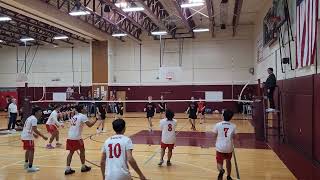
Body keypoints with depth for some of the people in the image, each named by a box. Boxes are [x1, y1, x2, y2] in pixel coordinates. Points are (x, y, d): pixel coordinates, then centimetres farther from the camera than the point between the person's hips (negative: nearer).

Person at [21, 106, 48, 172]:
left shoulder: (30, 118, 15)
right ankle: (30, 167, -7)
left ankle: (26, 164, 38)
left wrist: (33, 134, 31)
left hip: (24, 136, 10)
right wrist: (43, 136, -24)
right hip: (28, 137, -10)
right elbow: (35, 129, -26)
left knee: (28, 150, 24)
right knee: (31, 151, -6)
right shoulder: (34, 119, -16)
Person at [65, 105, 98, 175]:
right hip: (76, 137, -7)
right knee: (82, 150, 11)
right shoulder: (83, 116, -6)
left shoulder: (74, 116, 17)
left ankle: (67, 169, 10)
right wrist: (96, 119, 0)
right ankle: (83, 167, 20)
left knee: (71, 152, 13)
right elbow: (89, 125, -10)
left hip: (70, 136, 7)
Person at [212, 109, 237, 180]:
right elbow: (234, 137, 2)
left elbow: (215, 136, 0)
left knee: (219, 163, 11)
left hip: (220, 147, -2)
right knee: (228, 161, 26)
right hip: (229, 148, 2)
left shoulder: (218, 125, -8)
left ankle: (221, 170, -21)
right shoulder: (233, 126, -4)